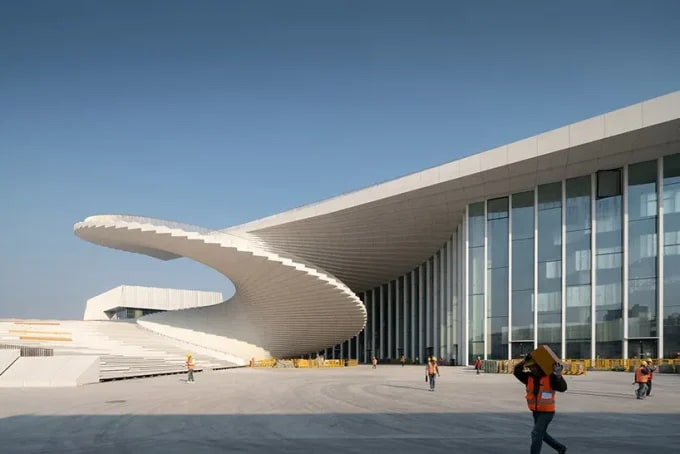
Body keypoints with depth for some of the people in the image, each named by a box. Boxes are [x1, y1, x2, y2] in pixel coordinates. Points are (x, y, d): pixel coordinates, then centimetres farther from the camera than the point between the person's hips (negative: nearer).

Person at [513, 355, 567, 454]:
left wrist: (558, 375, -44)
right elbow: (517, 371, -12)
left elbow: (562, 388, -29)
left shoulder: (550, 377, -17)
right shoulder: (530, 377, -1)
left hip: (547, 412, -7)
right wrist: (525, 360, -24)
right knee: (541, 434, 20)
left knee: (536, 433, -15)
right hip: (536, 412, 7)